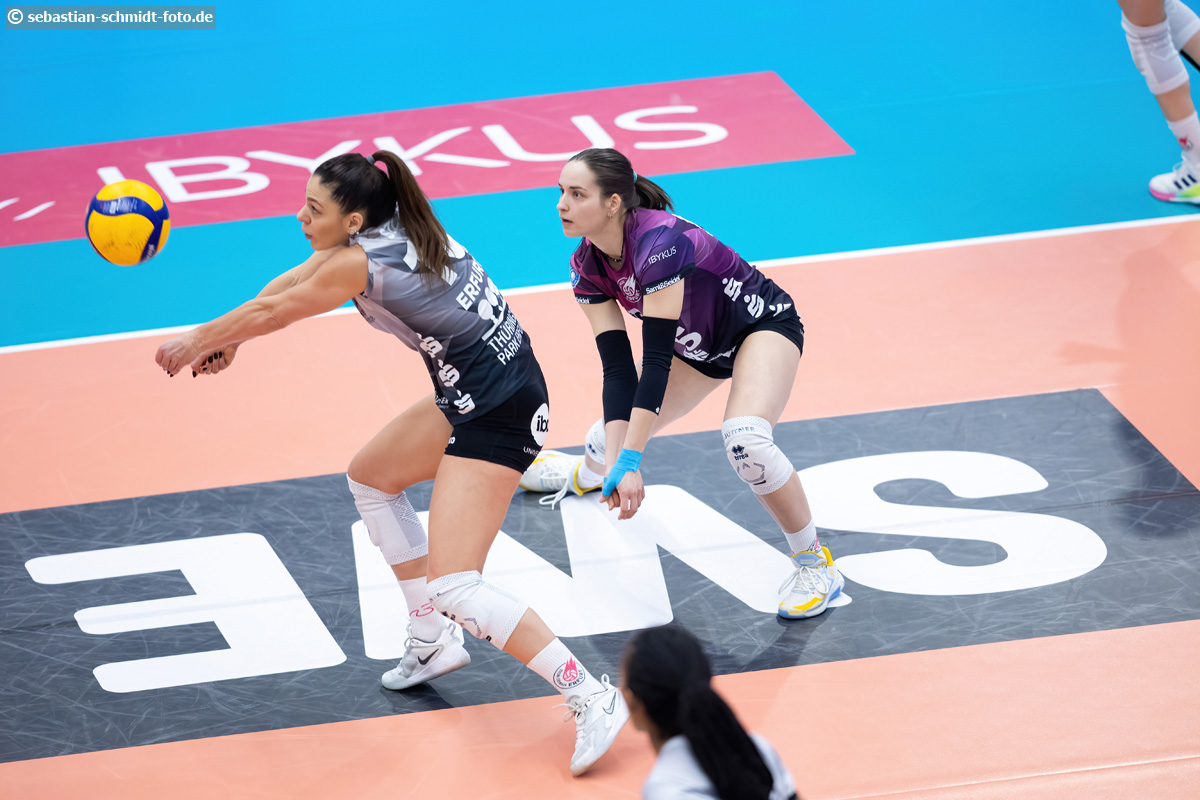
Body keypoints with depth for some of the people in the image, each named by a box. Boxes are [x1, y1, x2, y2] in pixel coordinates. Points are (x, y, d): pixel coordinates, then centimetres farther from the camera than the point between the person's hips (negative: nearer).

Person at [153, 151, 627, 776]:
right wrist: (228, 340, 26)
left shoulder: (360, 263, -18)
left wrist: (196, 341, 13)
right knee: (370, 477, 26)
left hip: (498, 415, -10)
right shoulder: (393, 227, 6)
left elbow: (271, 313, -3)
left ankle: (593, 700, -13)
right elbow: (288, 284, 19)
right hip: (470, 397, 10)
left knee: (453, 588, -14)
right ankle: (433, 642, 31)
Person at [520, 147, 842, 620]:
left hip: (763, 324, -7)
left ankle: (815, 563, -11)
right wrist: (616, 462, -27)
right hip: (697, 344, 8)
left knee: (745, 439, -33)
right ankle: (585, 474, 51)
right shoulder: (587, 267, -14)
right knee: (613, 437, 10)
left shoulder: (657, 243, -37)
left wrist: (629, 463, -38)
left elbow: (656, 360, -37)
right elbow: (617, 369, -16)